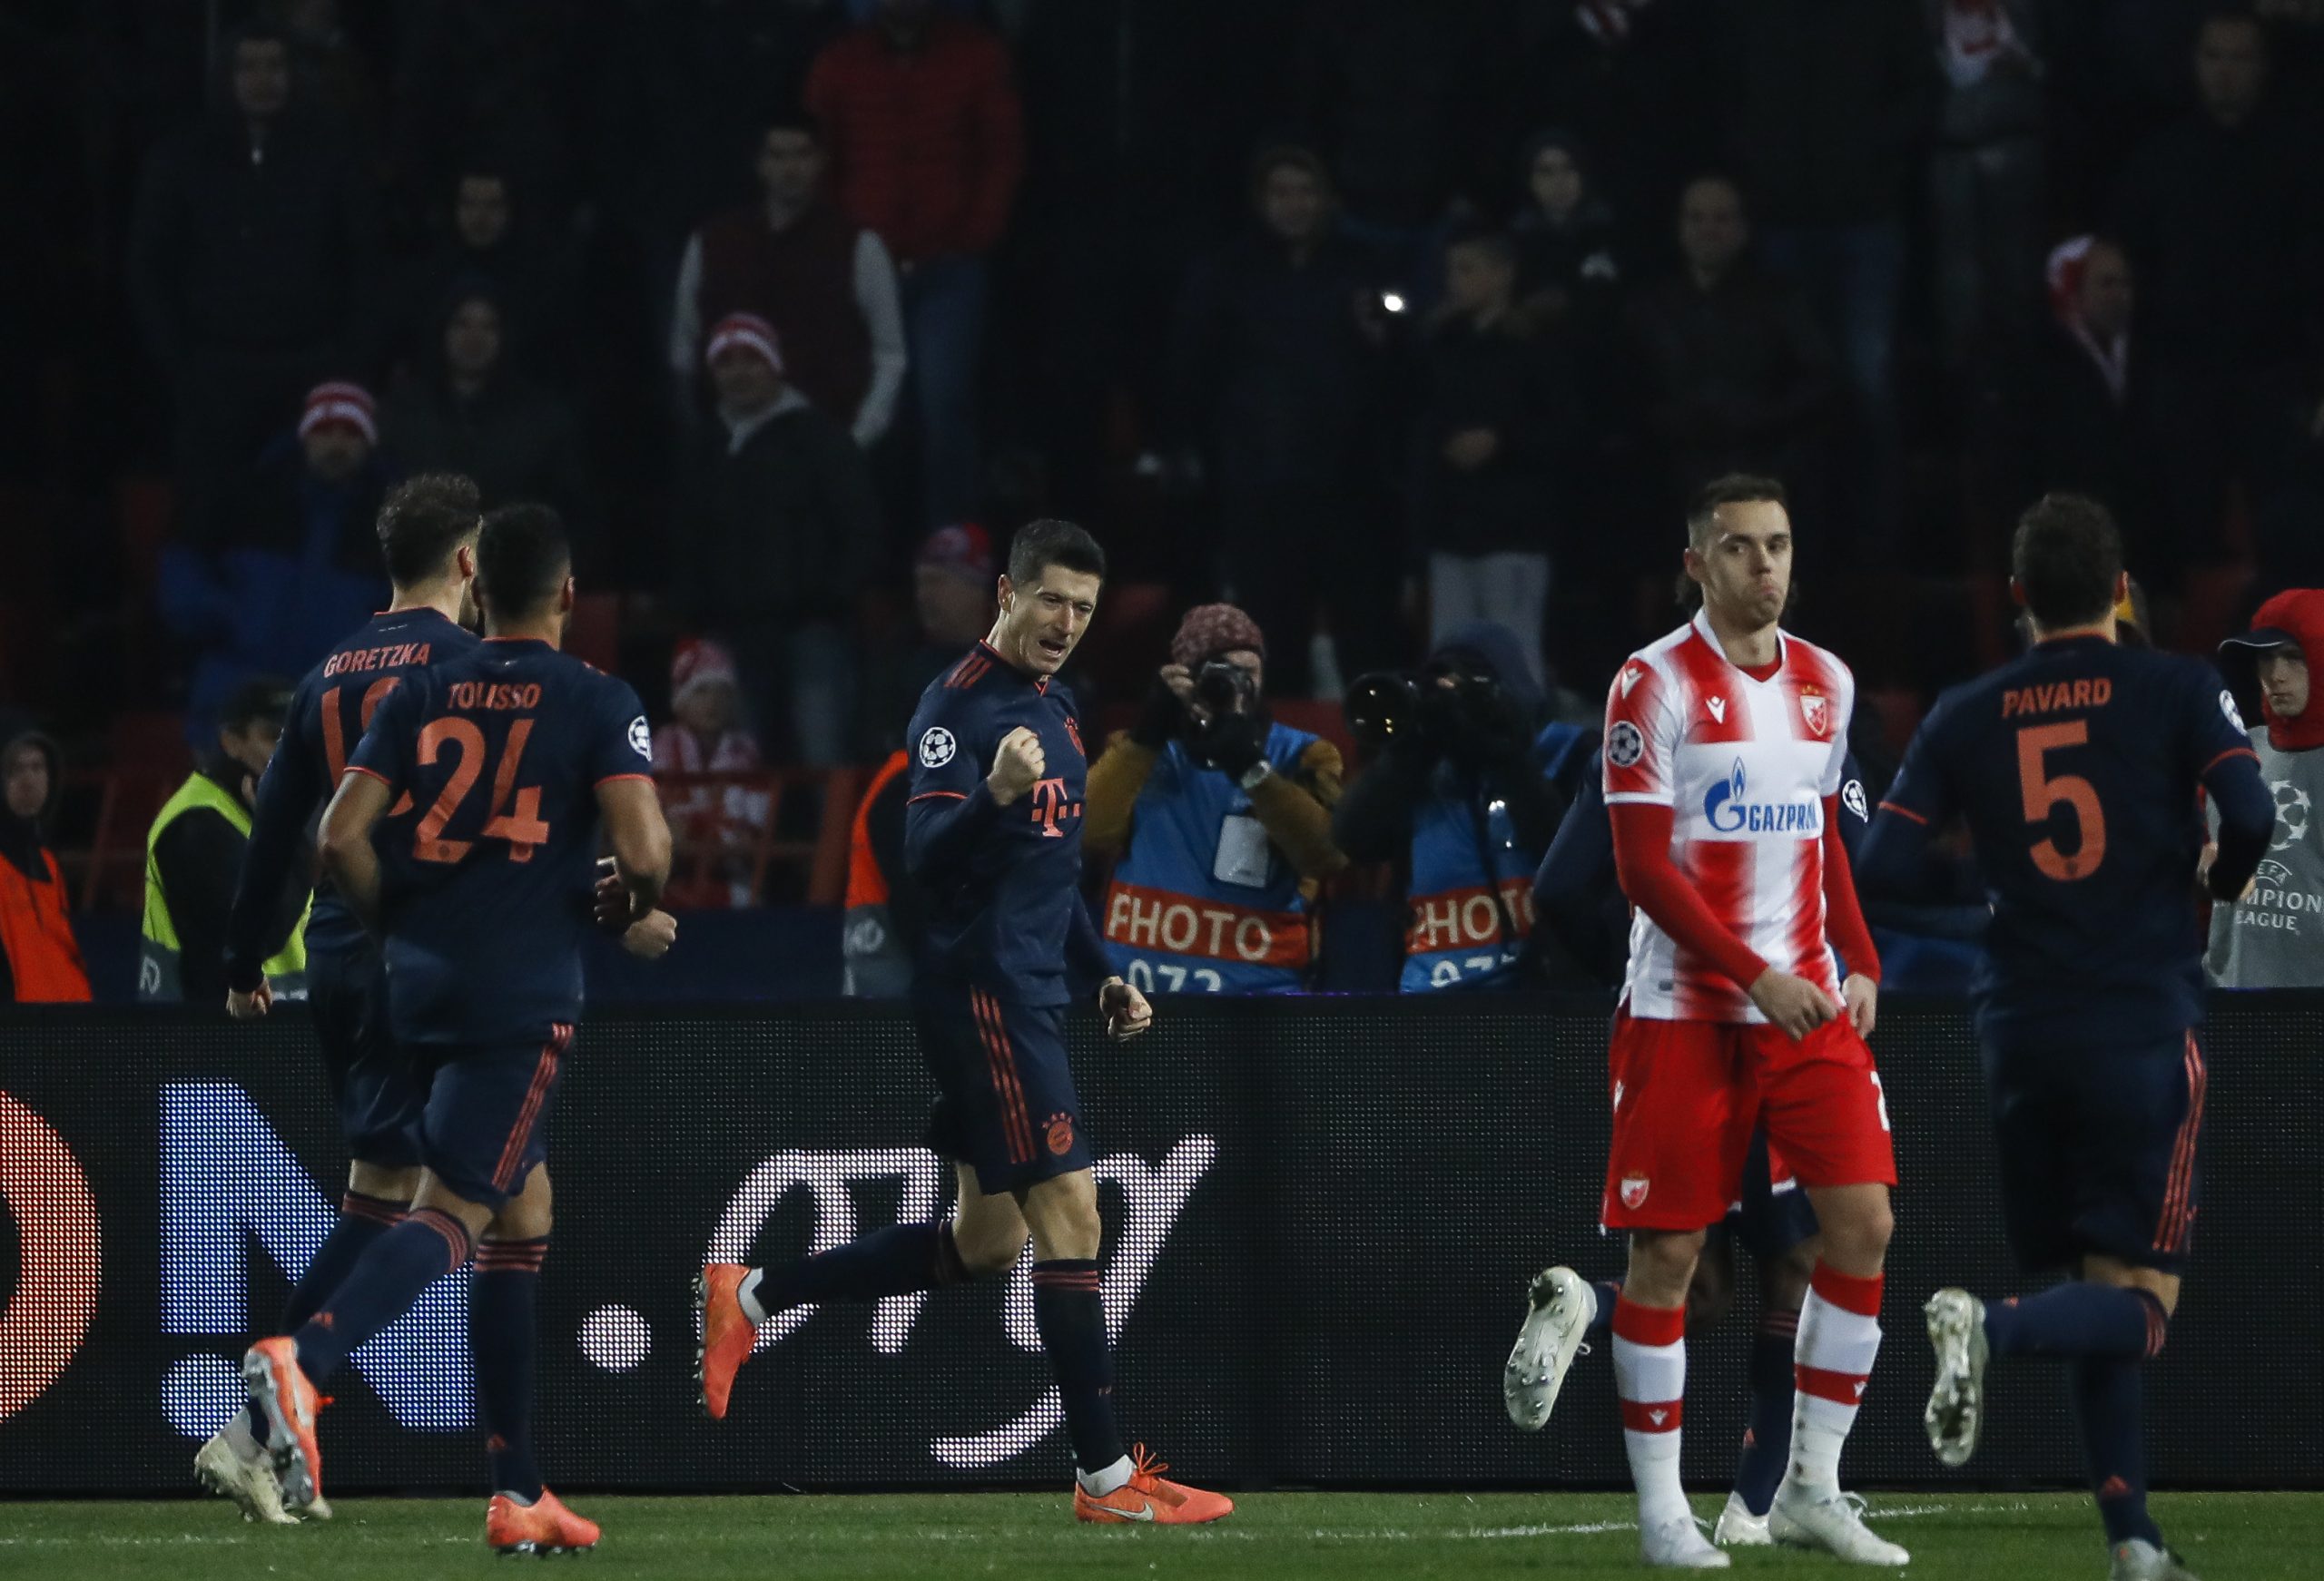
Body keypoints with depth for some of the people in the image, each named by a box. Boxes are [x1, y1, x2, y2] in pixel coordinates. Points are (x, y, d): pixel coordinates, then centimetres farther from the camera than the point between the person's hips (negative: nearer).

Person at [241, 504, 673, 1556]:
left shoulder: (420, 698, 10)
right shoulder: (599, 704, -1)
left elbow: (342, 839, 1)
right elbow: (645, 852, -12)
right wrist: (627, 905, 11)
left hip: (422, 985, 6)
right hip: (525, 995, -6)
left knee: (523, 1207, 18)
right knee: (455, 1213, -11)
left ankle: (517, 1492, 16)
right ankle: (304, 1361, -40)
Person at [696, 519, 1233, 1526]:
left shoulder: (1055, 709, 17)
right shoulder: (960, 705, -12)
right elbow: (926, 856, -21)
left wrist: (1100, 973, 20)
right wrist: (994, 794, -38)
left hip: (1029, 993, 10)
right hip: (980, 987, -10)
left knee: (986, 1241, 12)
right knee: (1069, 1213, -11)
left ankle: (750, 1299, 22)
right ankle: (1105, 1476, -9)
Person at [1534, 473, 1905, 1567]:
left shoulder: (1825, 684, 11)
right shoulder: (1655, 685, -8)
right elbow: (1643, 867, -12)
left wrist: (1859, 963, 6)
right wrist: (1758, 977, -17)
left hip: (1809, 1003, 5)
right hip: (1684, 1011, -5)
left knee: (1863, 1221, -5)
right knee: (1667, 1251, -2)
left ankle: (1811, 1489, 5)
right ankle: (1661, 1508, 7)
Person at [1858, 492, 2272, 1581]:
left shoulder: (1964, 717, 6)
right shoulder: (2176, 691, -2)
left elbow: (1884, 867, -1)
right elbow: (2248, 813, -15)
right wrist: (2226, 880, 6)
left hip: (2021, 1034, 4)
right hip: (2143, 1030, -4)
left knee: (2094, 1294, 14)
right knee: (2136, 1306, -3)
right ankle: (1994, 1328, -33)